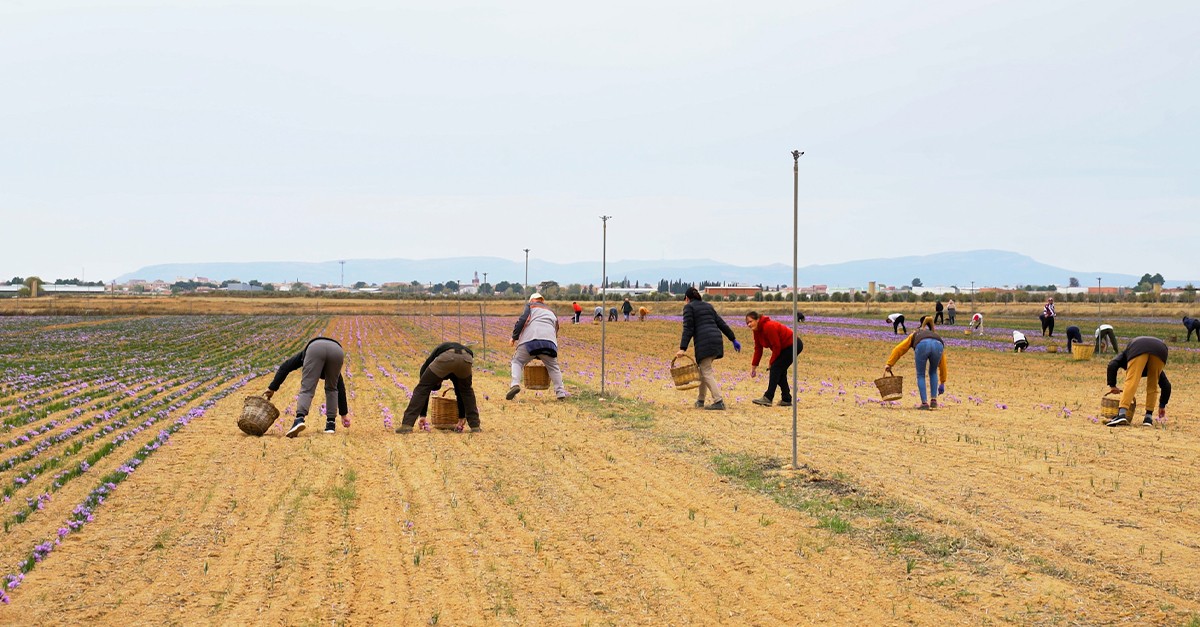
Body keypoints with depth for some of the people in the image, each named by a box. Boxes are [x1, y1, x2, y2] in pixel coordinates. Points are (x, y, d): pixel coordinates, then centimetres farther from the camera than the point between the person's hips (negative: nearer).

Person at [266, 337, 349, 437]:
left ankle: (299, 419, -26)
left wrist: (272, 388, 25)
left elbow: (285, 367, 29)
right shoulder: (331, 369, 46)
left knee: (307, 390, -2)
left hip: (315, 348, -2)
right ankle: (331, 424, 19)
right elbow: (340, 388, 46)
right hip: (337, 351, 2)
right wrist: (344, 414, 51)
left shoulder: (304, 353, 44)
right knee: (331, 389, 25)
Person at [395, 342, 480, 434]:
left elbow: (423, 389, 38)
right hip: (466, 358, 3)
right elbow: (460, 392, 48)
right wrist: (462, 417, 54)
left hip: (445, 357, -3)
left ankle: (407, 425, 7)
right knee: (467, 390, 32)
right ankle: (475, 426, 29)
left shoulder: (427, 365, 40)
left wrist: (422, 415, 42)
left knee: (422, 388, 15)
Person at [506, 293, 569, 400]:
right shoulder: (551, 313, 35)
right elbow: (556, 332, 34)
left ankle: (515, 384, -13)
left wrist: (514, 337, 8)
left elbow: (522, 320, 3)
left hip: (530, 339, -3)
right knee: (553, 366, 18)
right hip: (549, 341, 3)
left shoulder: (530, 306, 21)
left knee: (517, 361, 11)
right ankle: (560, 392, 7)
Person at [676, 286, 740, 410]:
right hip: (717, 340, 7)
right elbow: (722, 323, 20)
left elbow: (688, 329, -6)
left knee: (706, 372, -7)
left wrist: (683, 348, -10)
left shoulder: (689, 307, 4)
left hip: (704, 342, -7)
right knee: (702, 368, 19)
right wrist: (733, 340, 21)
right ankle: (700, 400, 23)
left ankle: (719, 401, -18)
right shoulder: (708, 306, 24)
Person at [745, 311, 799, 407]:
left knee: (776, 368, -16)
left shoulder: (769, 327, -26)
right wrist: (753, 366, 5)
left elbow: (776, 347, -23)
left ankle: (768, 398, -22)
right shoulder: (757, 331, 3)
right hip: (785, 347, 10)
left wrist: (771, 363, -12)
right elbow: (758, 349, 8)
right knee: (780, 371, 9)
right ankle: (786, 400, 15)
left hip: (793, 345, -10)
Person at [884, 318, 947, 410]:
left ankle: (924, 403, 11)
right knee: (933, 372, 29)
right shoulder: (937, 336, 45)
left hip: (922, 345, -2)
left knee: (920, 375, 18)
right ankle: (933, 400, 22)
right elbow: (942, 364, 46)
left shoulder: (915, 335, 43)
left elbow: (898, 349, 31)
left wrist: (889, 364, 28)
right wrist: (942, 382, 51)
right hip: (938, 345, 2)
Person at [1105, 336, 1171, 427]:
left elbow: (1112, 365, 14)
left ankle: (1122, 414, -22)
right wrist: (1162, 406, 52)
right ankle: (1148, 417, 12)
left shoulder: (1124, 354, 36)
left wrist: (1112, 386, 20)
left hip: (1138, 348, -3)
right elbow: (1166, 385, 43)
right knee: (1152, 386, 19)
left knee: (1131, 382, -7)